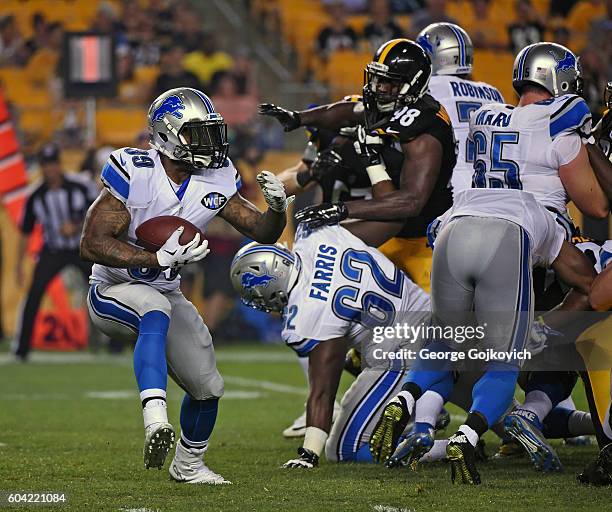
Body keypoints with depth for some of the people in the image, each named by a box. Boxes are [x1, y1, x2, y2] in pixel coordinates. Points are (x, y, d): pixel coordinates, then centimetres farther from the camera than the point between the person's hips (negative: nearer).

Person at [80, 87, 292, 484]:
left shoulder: (214, 181, -6)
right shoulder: (133, 173, -23)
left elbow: (261, 232, 2)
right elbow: (93, 244, -27)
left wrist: (277, 208, -22)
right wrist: (158, 259, -35)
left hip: (165, 293, 7)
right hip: (113, 291, -6)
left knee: (207, 388, 7)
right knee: (156, 312, -40)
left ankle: (188, 464, 34)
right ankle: (156, 419, -53)